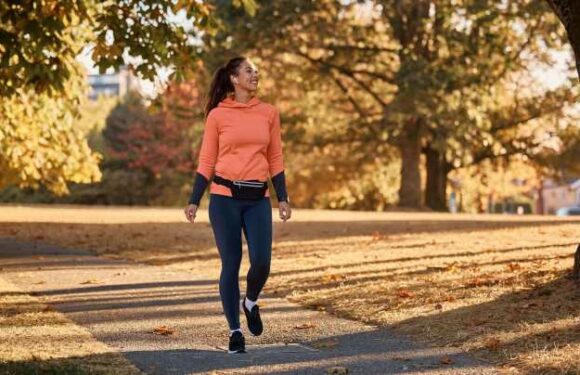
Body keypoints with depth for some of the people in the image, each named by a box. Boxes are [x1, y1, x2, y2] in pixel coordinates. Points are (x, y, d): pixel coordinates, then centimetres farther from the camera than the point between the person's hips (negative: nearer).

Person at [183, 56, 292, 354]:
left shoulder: (269, 112, 8)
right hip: (225, 197, -2)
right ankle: (235, 331, 12)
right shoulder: (217, 115, 0)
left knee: (261, 263, -9)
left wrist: (283, 198, 4)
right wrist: (194, 201, -2)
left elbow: (275, 159, 10)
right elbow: (206, 162, 3)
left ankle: (250, 303, 25)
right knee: (230, 265, 0)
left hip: (258, 199, 2)